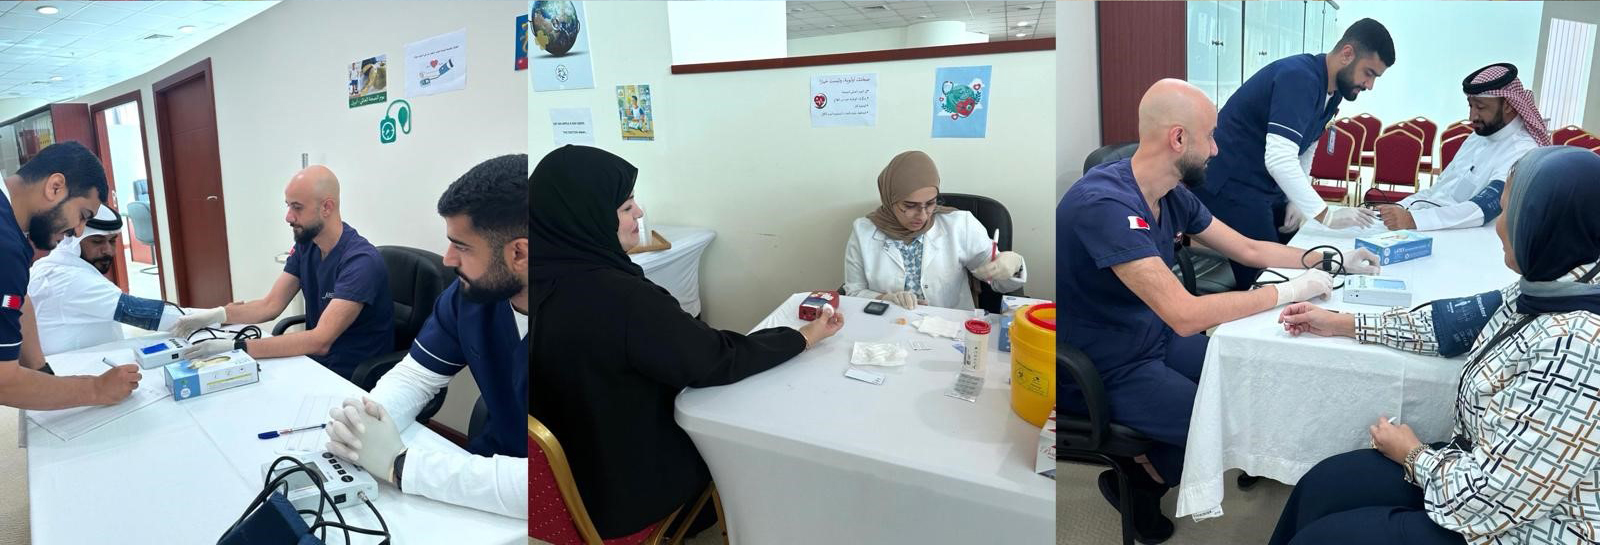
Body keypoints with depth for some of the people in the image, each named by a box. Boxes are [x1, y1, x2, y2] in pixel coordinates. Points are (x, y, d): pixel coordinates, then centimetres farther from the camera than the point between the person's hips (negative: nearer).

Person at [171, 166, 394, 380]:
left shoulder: (361, 261, -24)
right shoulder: (305, 245, 2)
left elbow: (320, 340, -30)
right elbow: (271, 305, 7)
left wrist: (237, 347, -33)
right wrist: (214, 315, -9)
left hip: (355, 376, -7)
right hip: (315, 360, 7)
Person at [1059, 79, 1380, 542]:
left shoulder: (1171, 195, -2)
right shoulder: (1105, 205, -30)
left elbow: (1248, 249, 15)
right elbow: (1186, 315, -33)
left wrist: (1332, 259, 10)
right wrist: (1289, 291, -23)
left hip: (1155, 338, 9)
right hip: (1104, 371, -9)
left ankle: (1151, 458, 26)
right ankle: (1137, 484, 18)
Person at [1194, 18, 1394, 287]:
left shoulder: (1333, 91, 8)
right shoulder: (1298, 78, -22)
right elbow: (1279, 159, -32)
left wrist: (1295, 201, 4)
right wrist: (1326, 215, -32)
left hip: (1267, 189, 10)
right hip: (1231, 188, -10)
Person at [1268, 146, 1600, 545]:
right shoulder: (1556, 288, -6)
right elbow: (1459, 320, 10)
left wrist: (1412, 455, -10)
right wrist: (1342, 324, 14)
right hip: (1495, 477, 8)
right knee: (1321, 487, 13)